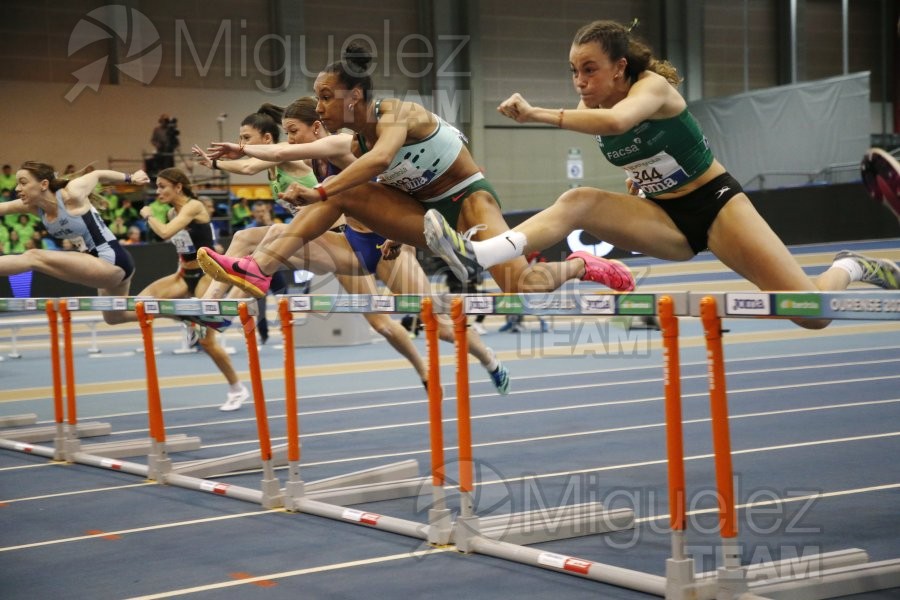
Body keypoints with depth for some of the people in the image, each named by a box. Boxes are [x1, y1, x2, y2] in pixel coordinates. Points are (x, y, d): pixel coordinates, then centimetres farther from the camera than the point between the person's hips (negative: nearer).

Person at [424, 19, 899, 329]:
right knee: (579, 202, -25)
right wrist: (640, 178, 7)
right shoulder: (592, 108, -3)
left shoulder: (652, 86, -23)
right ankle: (476, 256, -39)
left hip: (715, 203, -5)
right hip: (666, 221, 5)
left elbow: (617, 122, -48)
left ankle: (849, 268, 18)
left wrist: (536, 114, -50)